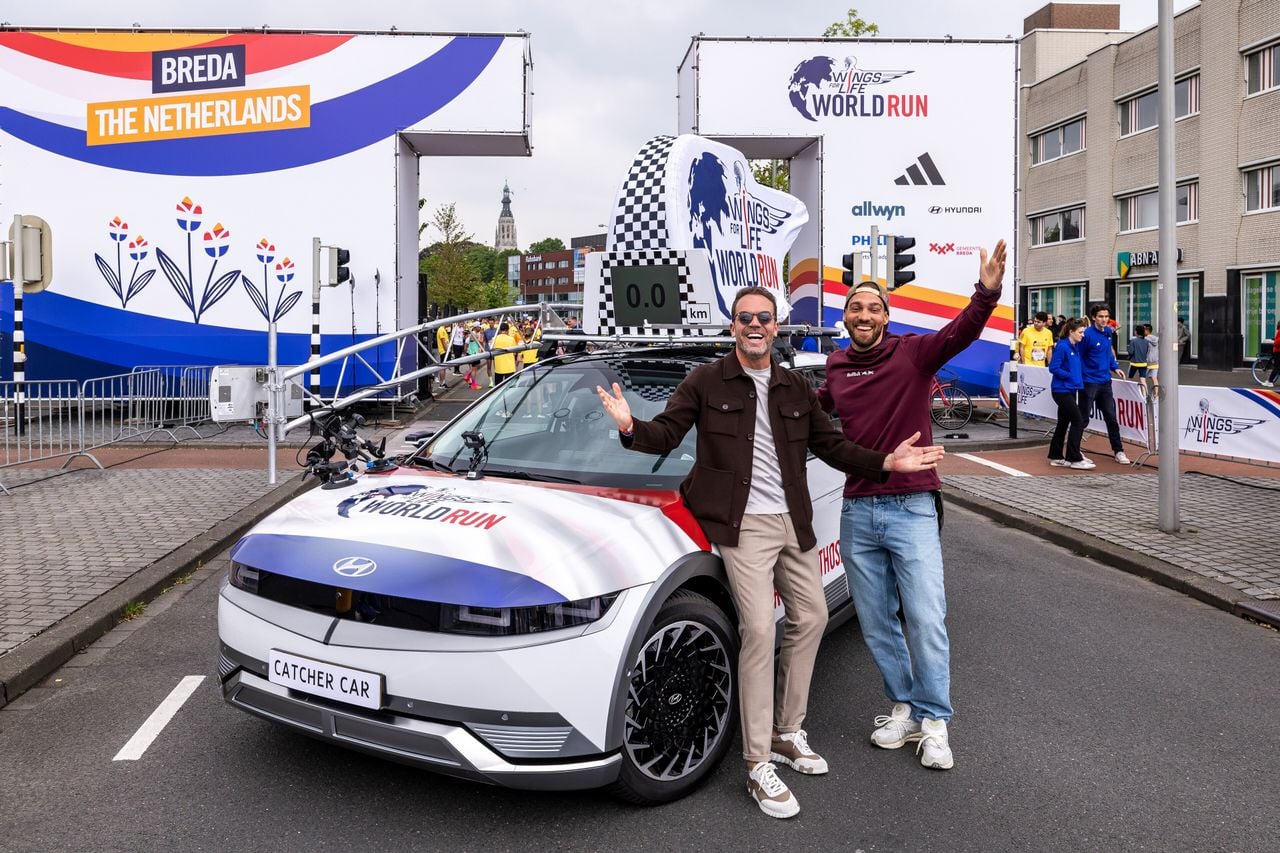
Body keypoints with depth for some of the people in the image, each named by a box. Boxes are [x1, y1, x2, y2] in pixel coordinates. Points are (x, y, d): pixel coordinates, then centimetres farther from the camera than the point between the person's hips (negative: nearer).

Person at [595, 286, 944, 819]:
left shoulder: (796, 391, 13)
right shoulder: (706, 382, 0)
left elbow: (831, 446, 13)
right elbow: (667, 433, -6)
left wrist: (886, 463, 1)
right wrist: (631, 428, -28)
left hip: (793, 521, 6)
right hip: (744, 524, -6)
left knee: (810, 619, 11)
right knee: (759, 629, -14)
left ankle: (787, 733, 29)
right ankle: (758, 766, -6)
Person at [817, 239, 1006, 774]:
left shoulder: (913, 353, -5)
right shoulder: (837, 367, 8)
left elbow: (961, 333, -25)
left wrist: (986, 293, -41)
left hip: (912, 508, -4)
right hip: (857, 512, 4)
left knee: (926, 619, -6)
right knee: (876, 624, 10)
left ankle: (933, 721, 8)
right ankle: (904, 706, 26)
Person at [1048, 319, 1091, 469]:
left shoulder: (1075, 347, 11)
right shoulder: (1062, 347, -15)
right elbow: (1053, 368, -18)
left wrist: (1079, 376, 5)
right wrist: (1070, 376, -16)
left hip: (1070, 390, 9)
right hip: (1062, 390, -9)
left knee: (1063, 423, 12)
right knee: (1078, 421, -8)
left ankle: (1055, 457, 19)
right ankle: (1075, 459, -3)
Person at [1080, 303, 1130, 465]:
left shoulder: (1109, 332, 6)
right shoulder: (1087, 334, -16)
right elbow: (1078, 357, -12)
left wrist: (1115, 367, 7)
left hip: (1105, 381, 6)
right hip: (1089, 383, -6)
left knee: (1111, 417, 8)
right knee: (1083, 418, 3)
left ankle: (1118, 451, 14)